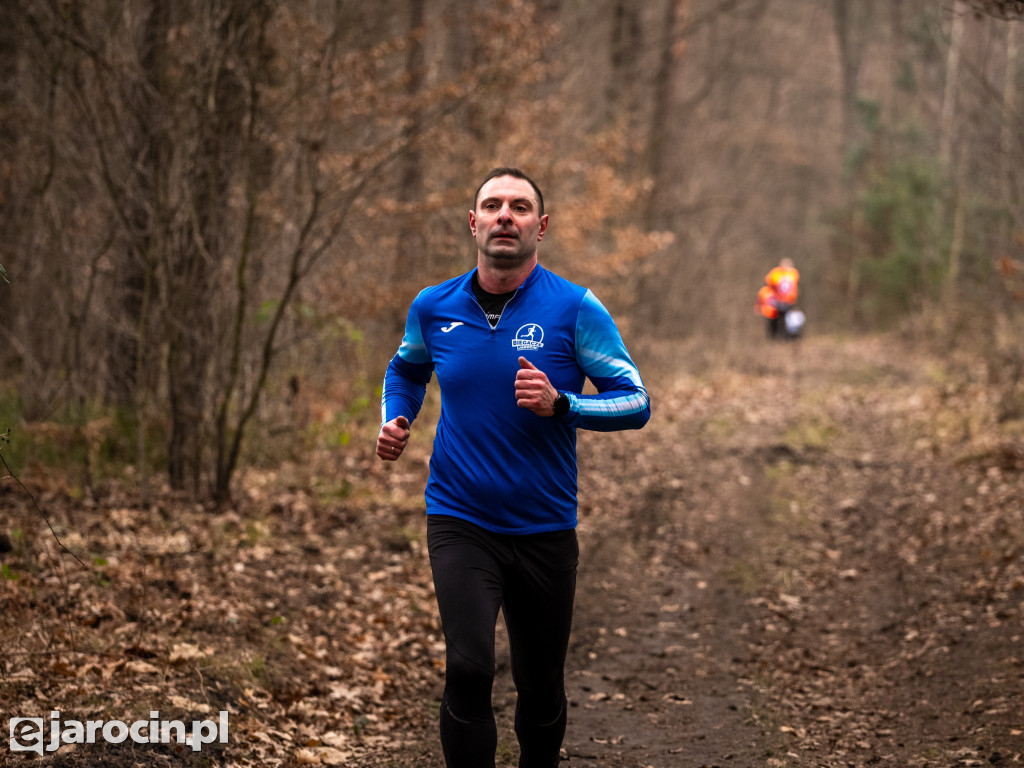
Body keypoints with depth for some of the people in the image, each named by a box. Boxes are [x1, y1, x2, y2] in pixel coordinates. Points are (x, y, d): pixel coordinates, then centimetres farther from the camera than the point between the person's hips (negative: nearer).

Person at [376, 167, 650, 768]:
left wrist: (561, 405, -23)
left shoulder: (575, 308, -7)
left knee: (542, 686, 12)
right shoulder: (434, 307, 1)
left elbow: (636, 402, -7)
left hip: (545, 528, 0)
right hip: (460, 521, 0)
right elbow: (407, 369, 23)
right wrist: (396, 421, 4)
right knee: (469, 669, -19)